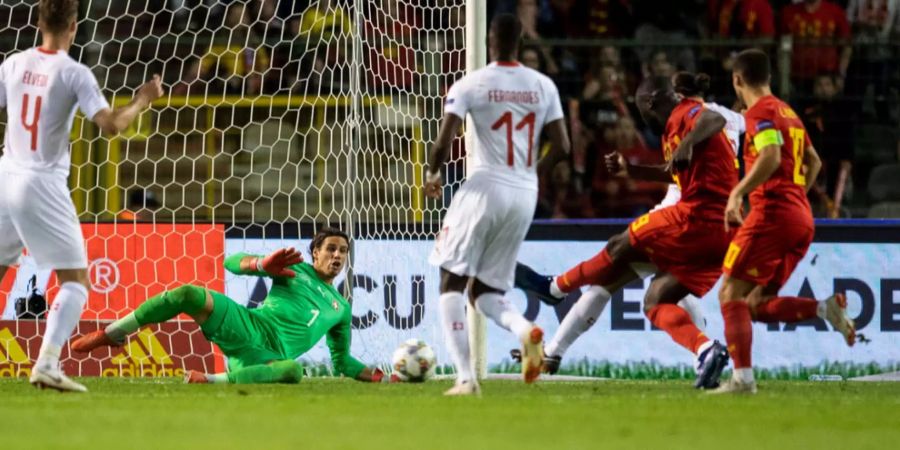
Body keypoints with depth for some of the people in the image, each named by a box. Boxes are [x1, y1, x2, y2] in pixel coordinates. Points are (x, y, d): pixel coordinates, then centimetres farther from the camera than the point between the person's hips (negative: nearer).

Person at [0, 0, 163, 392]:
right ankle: (47, 364, -16)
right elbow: (110, 124, -17)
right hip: (43, 184, -5)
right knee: (75, 280, 1)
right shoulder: (73, 73, -10)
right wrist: (143, 100, -2)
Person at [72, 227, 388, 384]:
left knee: (293, 370, -39)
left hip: (265, 356, 1)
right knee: (190, 295, -29)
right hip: (242, 325, -1)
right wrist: (264, 265, -15)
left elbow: (343, 362, 32)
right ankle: (109, 335, -17)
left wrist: (377, 377, 19)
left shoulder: (341, 309, 24)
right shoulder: (294, 269, 15)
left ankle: (213, 380, -34)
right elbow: (232, 262, 6)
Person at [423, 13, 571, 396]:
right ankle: (525, 329, -19)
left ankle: (466, 379, -7)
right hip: (524, 196, 4)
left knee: (452, 284, 8)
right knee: (486, 291, 15)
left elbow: (443, 143, -12)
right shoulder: (543, 87, 6)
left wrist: (433, 174, 10)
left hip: (485, 190, -4)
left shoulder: (469, 85, -6)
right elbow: (562, 148, 4)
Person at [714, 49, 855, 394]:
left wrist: (737, 193, -21)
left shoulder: (760, 111, -6)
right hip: (802, 218, 9)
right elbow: (813, 162, 30)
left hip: (772, 211, -8)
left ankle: (742, 377, -20)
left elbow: (771, 158, -21)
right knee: (758, 305, 11)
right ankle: (826, 308, -8)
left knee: (731, 294, -8)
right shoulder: (788, 112, 21)